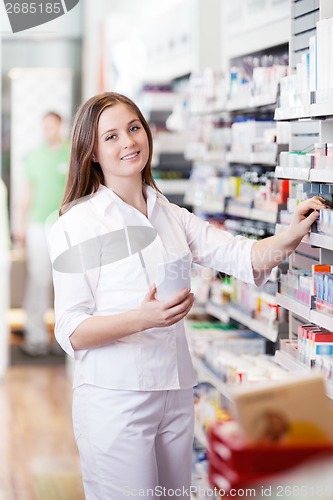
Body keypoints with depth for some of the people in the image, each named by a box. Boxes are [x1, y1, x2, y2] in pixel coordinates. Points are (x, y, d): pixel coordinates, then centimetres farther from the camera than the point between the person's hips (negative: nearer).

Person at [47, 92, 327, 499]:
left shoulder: (171, 217, 11)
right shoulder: (77, 225, -8)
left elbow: (244, 258, 2)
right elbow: (71, 332, -12)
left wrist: (290, 237, -17)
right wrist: (142, 318, -27)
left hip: (176, 392, 6)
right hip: (115, 400, -5)